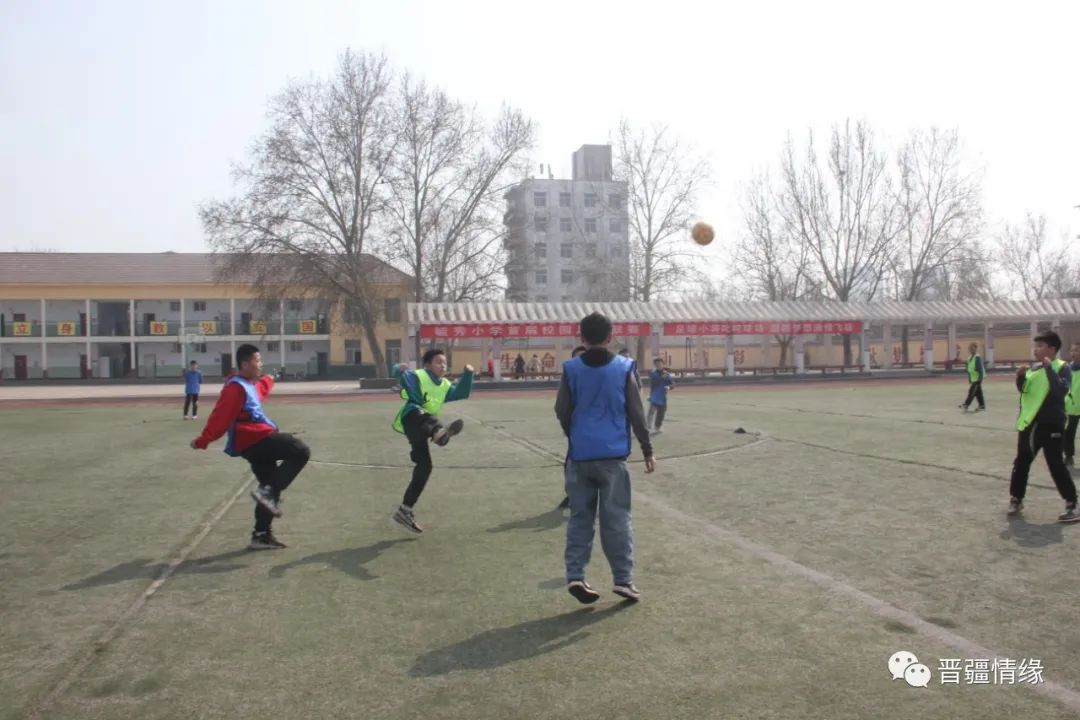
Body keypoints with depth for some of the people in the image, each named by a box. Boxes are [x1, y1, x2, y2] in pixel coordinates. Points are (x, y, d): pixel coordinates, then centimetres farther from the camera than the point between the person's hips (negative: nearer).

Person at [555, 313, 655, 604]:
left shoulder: (571, 369, -1)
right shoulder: (623, 368, -2)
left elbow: (561, 412, 4)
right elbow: (636, 414, 0)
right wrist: (647, 450, 9)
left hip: (579, 455, 1)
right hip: (612, 455, -1)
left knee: (580, 517, 10)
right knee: (617, 519, 5)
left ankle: (575, 576, 5)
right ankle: (624, 579, 8)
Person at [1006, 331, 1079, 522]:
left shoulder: (1062, 368, -9)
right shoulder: (1034, 368, 9)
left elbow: (1061, 390, -24)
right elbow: (1023, 389, 11)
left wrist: (1049, 368, -26)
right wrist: (1020, 377, -7)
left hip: (1051, 425, -6)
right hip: (1029, 423, 6)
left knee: (1056, 465, -5)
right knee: (1021, 462, 12)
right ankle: (1016, 499, 24)